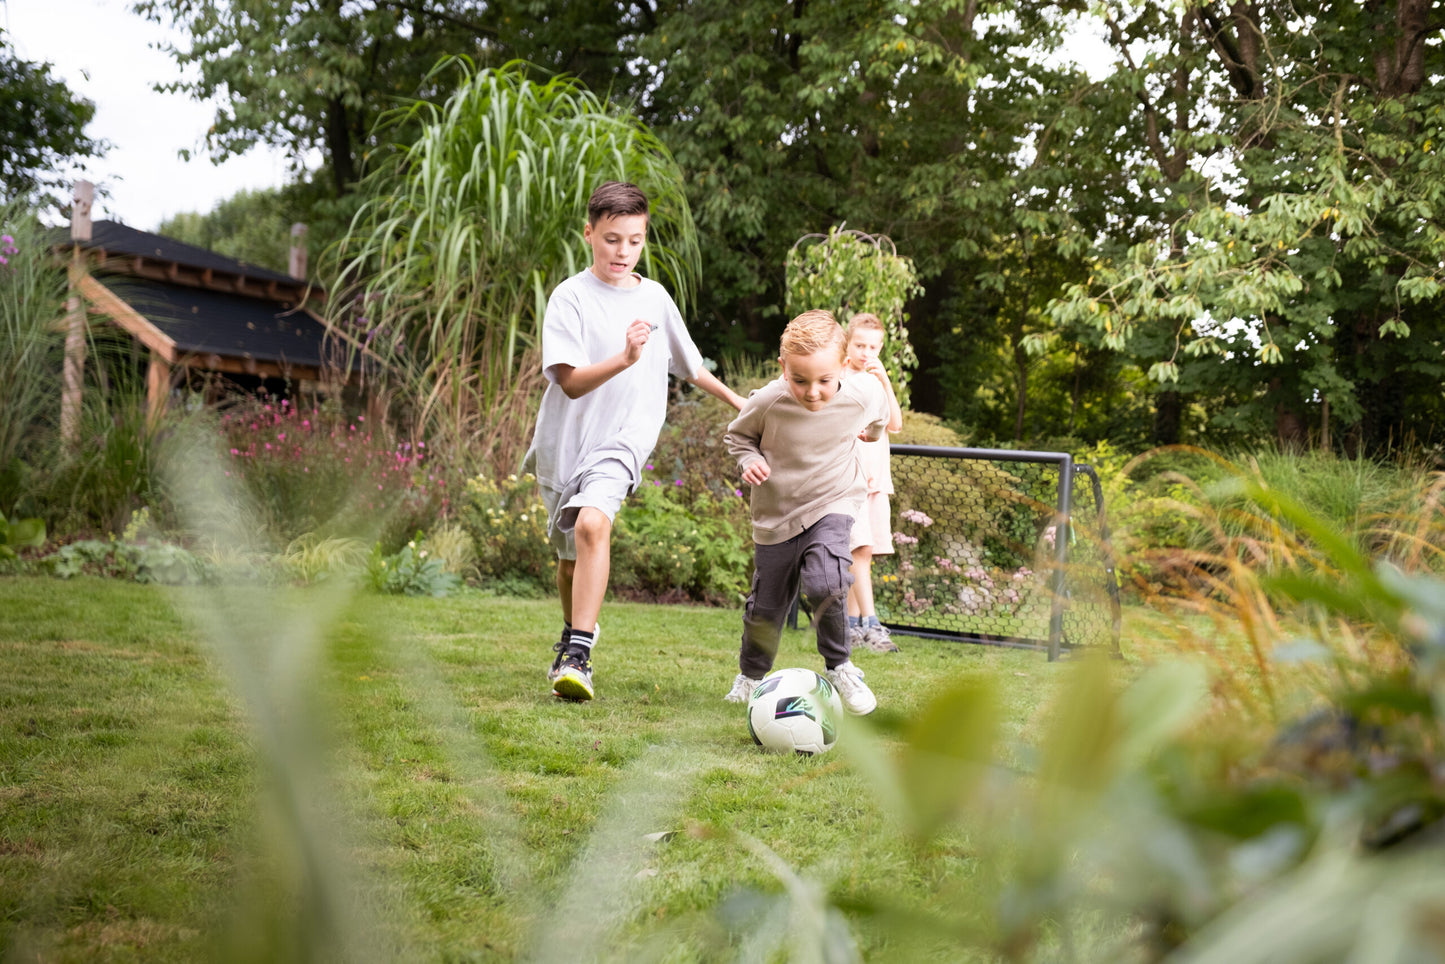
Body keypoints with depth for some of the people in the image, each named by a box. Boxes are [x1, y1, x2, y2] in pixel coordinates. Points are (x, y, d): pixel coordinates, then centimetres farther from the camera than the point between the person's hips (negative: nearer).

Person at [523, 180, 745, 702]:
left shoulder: (655, 297, 6)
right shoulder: (570, 297, -5)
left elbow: (689, 365, 22)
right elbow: (571, 382, -15)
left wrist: (735, 399, 30)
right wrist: (625, 359, -30)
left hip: (623, 438, 0)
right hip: (565, 439, 1)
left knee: (592, 523, -28)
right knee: (570, 552, 15)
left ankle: (578, 657, -28)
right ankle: (574, 633, 44)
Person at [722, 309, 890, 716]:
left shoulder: (862, 396, -17)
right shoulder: (768, 402, -21)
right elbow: (737, 434, -1)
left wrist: (873, 430, 27)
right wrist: (749, 460, -19)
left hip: (832, 504, -1)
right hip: (776, 514, 1)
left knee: (824, 583, -27)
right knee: (766, 606, 14)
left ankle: (839, 667, -5)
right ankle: (750, 675, 41)